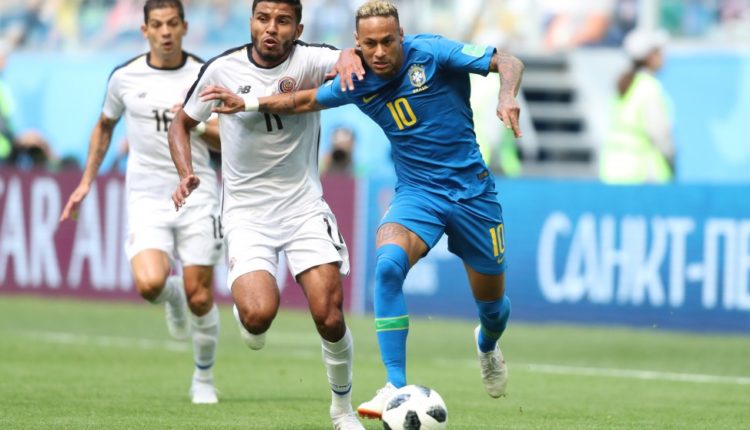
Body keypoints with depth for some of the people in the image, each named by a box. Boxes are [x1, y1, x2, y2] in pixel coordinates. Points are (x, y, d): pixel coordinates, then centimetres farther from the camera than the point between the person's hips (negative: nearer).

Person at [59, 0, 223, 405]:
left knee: (199, 298, -2)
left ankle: (204, 378, 21)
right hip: (147, 197, 0)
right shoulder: (125, 78, 2)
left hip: (196, 193, 0)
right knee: (150, 284, -22)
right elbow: (105, 126, 20)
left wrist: (197, 125, -18)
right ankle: (173, 298, 16)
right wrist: (86, 182, 18)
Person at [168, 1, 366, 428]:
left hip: (305, 208, 0)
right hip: (247, 212, 0)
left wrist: (350, 57, -55)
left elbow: (346, 60, -30)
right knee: (259, 315, -22)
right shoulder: (222, 69, -5)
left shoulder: (308, 60, -8)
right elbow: (182, 123, 10)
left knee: (330, 317, -9)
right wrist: (186, 174, -6)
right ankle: (245, 311, 17)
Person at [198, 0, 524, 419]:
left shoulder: (432, 53, -15)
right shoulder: (359, 82, -4)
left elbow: (509, 62, -16)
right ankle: (396, 388, -29)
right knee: (389, 264, -30)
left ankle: (488, 344, 51)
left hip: (470, 190, -1)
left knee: (491, 298, 10)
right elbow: (306, 100, 13)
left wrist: (508, 97, -36)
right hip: (416, 192, 2)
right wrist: (247, 102, 3)